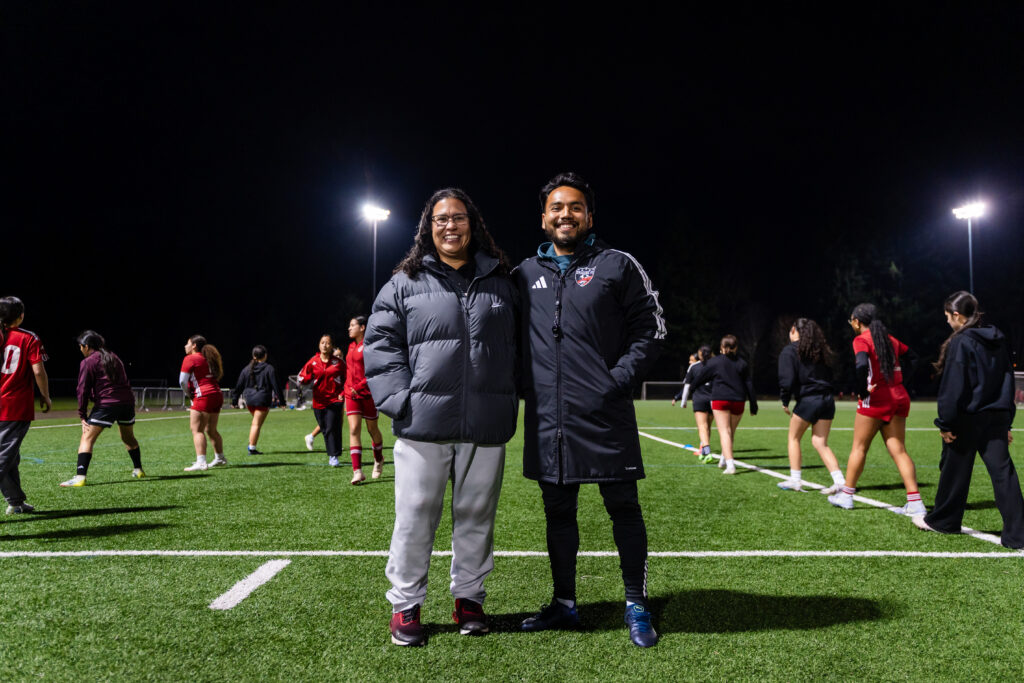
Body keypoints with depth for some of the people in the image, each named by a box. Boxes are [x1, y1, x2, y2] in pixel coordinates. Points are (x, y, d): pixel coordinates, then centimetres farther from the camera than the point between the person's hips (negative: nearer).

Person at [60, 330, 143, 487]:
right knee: (128, 438, 24)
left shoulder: (88, 362, 0)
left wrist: (82, 414, 2)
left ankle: (80, 477, -13)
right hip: (127, 401, 7)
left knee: (87, 439, -3)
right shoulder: (113, 357, 19)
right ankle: (138, 470, 33)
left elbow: (83, 389, -3)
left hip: (106, 404, -6)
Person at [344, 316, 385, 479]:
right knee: (353, 430, -7)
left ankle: (378, 460, 36)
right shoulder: (351, 346, 13)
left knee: (372, 429, 9)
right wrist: (346, 390, 18)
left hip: (368, 393, -5)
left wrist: (359, 386, -20)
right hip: (352, 394, 5)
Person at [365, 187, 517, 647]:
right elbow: (381, 344, 3)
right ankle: (405, 605, 19)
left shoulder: (500, 283, 13)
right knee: (415, 517, 3)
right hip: (424, 424, -2)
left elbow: (516, 347, 17)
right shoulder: (405, 283, 7)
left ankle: (469, 598, 28)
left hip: (486, 427, 2)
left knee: (475, 515, 11)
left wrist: (507, 403, 7)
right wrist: (400, 398, -9)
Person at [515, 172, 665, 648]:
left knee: (623, 508, 4)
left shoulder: (618, 266, 2)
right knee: (558, 511, 13)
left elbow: (650, 328, 0)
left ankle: (637, 607, 19)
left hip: (605, 415, -3)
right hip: (546, 418, 4)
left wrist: (619, 380, -10)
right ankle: (564, 604, 28)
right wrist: (525, 386, 6)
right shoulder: (526, 274, 12)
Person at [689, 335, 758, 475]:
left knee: (724, 432, -9)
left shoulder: (714, 362, -1)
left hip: (720, 400, -4)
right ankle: (724, 459, 35)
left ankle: (730, 464, -23)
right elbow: (749, 385, 7)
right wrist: (753, 405, 11)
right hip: (738, 401, 4)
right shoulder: (742, 364, 8)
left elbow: (698, 378, 5)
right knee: (731, 432, 19)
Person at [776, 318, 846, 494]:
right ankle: (839, 481, -1)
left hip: (807, 400, -6)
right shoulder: (820, 350, 16)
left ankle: (795, 480, 11)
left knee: (793, 438, 11)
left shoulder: (789, 351, -4)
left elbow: (787, 380, -12)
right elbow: (829, 375, 11)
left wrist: (785, 401, -2)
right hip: (827, 399, 6)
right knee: (820, 442, 9)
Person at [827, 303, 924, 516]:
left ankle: (846, 495, 17)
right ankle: (915, 502, -2)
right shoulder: (890, 339, 14)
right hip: (899, 398, 6)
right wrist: (900, 379, 16)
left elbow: (862, 365, -26)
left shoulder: (861, 340, -9)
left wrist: (861, 390, -15)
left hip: (875, 400, -6)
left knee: (859, 448, 7)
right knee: (899, 450, 5)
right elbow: (912, 358, 22)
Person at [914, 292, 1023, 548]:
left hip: (967, 420, -6)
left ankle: (942, 520, 25)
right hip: (997, 418, 6)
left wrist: (946, 423, -10)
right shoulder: (998, 341, 11)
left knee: (955, 471, 9)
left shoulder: (960, 343, -12)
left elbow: (953, 388, -15)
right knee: (1003, 472, 1)